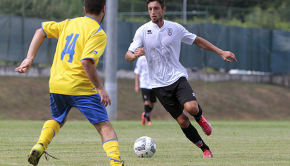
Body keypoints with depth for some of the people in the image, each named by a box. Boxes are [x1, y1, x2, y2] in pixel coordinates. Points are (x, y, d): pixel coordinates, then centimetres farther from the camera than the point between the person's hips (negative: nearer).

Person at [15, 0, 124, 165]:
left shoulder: (69, 24, 11)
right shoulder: (98, 33, -10)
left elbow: (41, 31, 14)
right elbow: (87, 61, -22)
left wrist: (30, 58, 14)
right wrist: (101, 89, -19)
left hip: (56, 85, 6)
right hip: (81, 88, -6)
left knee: (56, 120, 29)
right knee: (105, 126, -2)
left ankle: (39, 146, 6)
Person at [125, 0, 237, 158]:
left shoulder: (175, 28, 2)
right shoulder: (143, 31, -3)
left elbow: (197, 40, 14)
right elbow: (128, 55, -6)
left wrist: (221, 52, 10)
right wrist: (135, 55, -31)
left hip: (178, 77, 0)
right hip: (159, 84, 0)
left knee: (191, 108, -25)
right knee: (182, 121, -2)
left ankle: (200, 117, 11)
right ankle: (205, 149, 14)